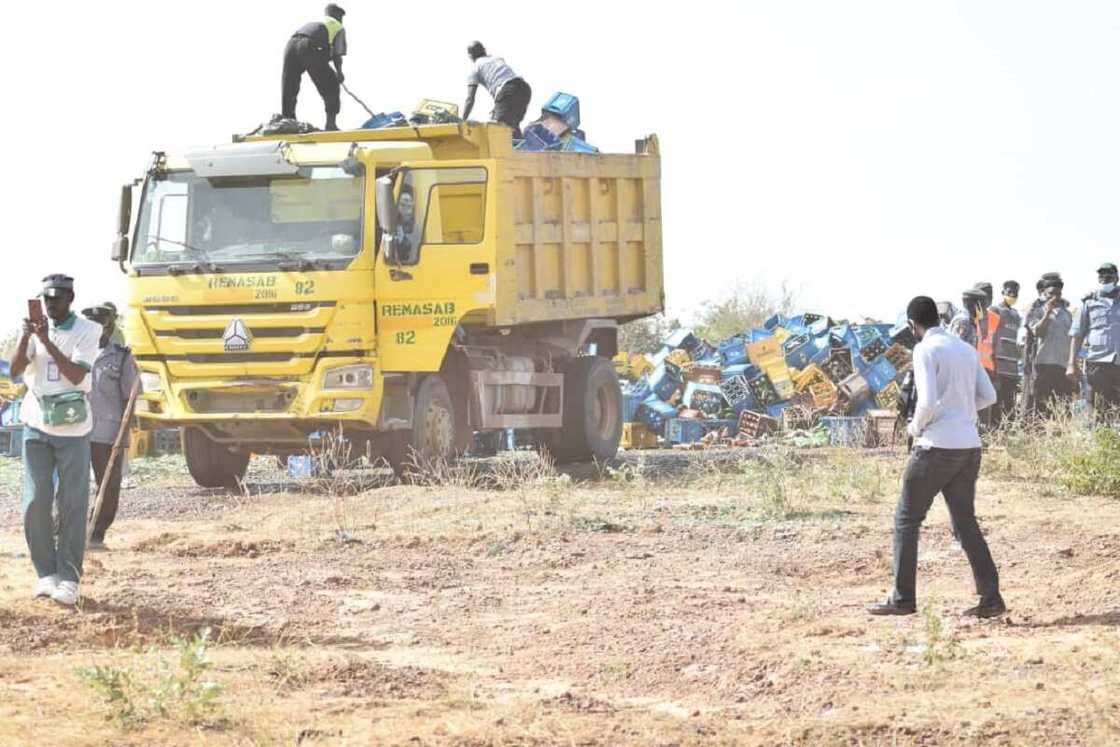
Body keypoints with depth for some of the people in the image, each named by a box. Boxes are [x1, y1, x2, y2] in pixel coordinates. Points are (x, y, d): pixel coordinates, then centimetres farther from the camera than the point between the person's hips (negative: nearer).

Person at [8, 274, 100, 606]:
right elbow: (16, 370, -7)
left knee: (72, 505, -2)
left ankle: (68, 578, 0)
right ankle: (46, 572, 7)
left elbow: (77, 374, -18)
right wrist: (26, 337, -23)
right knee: (35, 502, -2)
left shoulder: (87, 331, -5)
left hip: (72, 429, -3)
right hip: (36, 426, 3)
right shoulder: (37, 327, 3)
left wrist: (46, 341, -24)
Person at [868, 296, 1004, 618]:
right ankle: (991, 598, 4)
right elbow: (988, 396, 15)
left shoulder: (925, 351, -9)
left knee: (907, 519, 5)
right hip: (969, 446, 7)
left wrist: (916, 426, 0)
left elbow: (928, 402, -18)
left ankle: (902, 598, 5)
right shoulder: (966, 349, 14)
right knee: (965, 522, 12)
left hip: (937, 447, -7)